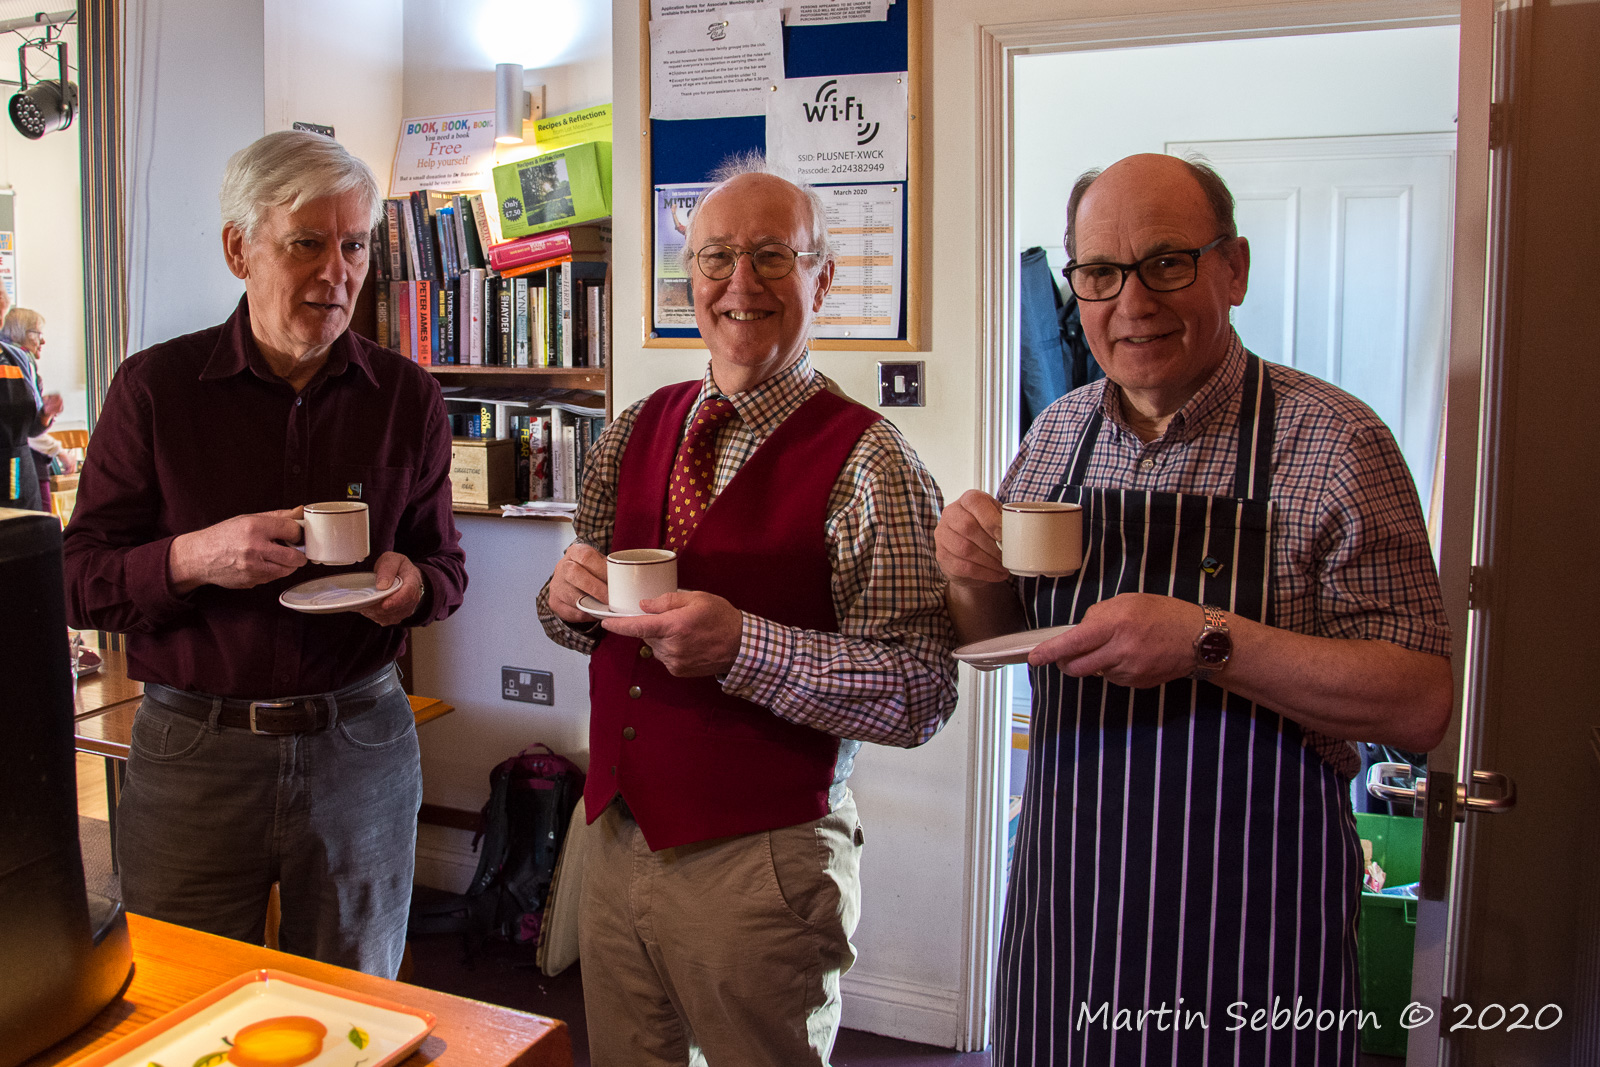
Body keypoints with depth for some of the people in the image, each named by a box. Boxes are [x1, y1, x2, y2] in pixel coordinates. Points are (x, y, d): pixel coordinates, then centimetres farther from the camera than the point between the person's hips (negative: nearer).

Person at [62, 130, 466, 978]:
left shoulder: (406, 396, 3)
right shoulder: (154, 388, -2)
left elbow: (445, 565, 8)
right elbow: (77, 582, -1)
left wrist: (411, 584, -15)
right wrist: (190, 559, -20)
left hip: (359, 743, 2)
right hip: (193, 747, -1)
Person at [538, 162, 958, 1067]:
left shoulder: (866, 459, -14)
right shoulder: (637, 432, 6)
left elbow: (923, 693, -19)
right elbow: (574, 617, 14)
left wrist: (741, 645, -28)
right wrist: (573, 592, -9)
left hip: (765, 864, -5)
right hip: (617, 838, 6)